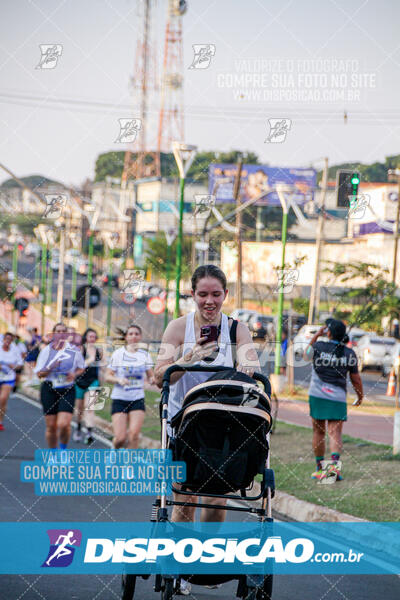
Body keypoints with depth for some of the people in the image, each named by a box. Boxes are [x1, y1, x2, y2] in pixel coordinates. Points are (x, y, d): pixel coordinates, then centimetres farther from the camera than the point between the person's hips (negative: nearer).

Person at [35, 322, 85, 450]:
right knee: (51, 426, 3)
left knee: (64, 424, -15)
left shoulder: (74, 350, 1)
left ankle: (63, 449, 10)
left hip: (68, 391, -1)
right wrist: (50, 368, -17)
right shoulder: (46, 350, 1)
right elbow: (39, 374, 2)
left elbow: (81, 368, 15)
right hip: (49, 390, 1)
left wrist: (74, 374, -7)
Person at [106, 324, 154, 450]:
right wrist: (119, 380, -20)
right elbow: (107, 376, 0)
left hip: (138, 399, 2)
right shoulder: (118, 353, 0)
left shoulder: (145, 355, 7)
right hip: (119, 398, -2)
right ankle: (116, 450, 25)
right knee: (120, 438, -8)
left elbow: (151, 376, 9)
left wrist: (153, 379, -14)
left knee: (134, 434, -15)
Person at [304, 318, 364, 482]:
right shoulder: (350, 354, -1)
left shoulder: (319, 347, -6)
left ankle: (320, 467, 17)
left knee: (318, 432, 12)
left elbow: (306, 354, 16)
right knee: (335, 433, -3)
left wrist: (316, 335, 18)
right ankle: (334, 463, -27)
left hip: (317, 395, 0)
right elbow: (356, 379, 5)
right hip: (338, 397, 0)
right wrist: (360, 396, 20)